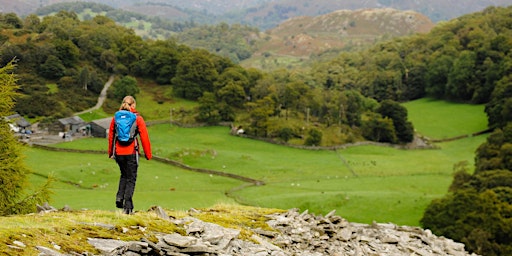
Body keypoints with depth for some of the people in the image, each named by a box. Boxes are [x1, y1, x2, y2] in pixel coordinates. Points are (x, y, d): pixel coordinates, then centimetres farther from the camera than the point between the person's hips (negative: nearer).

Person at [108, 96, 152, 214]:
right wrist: (148, 154, 1)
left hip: (118, 152, 3)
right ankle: (127, 206, -3)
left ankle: (119, 197, 6)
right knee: (131, 178, 5)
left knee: (124, 175, 25)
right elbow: (144, 137, -6)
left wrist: (110, 152, 20)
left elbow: (111, 136, 10)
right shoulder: (138, 118, -4)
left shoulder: (116, 118, 5)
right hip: (131, 152, -3)